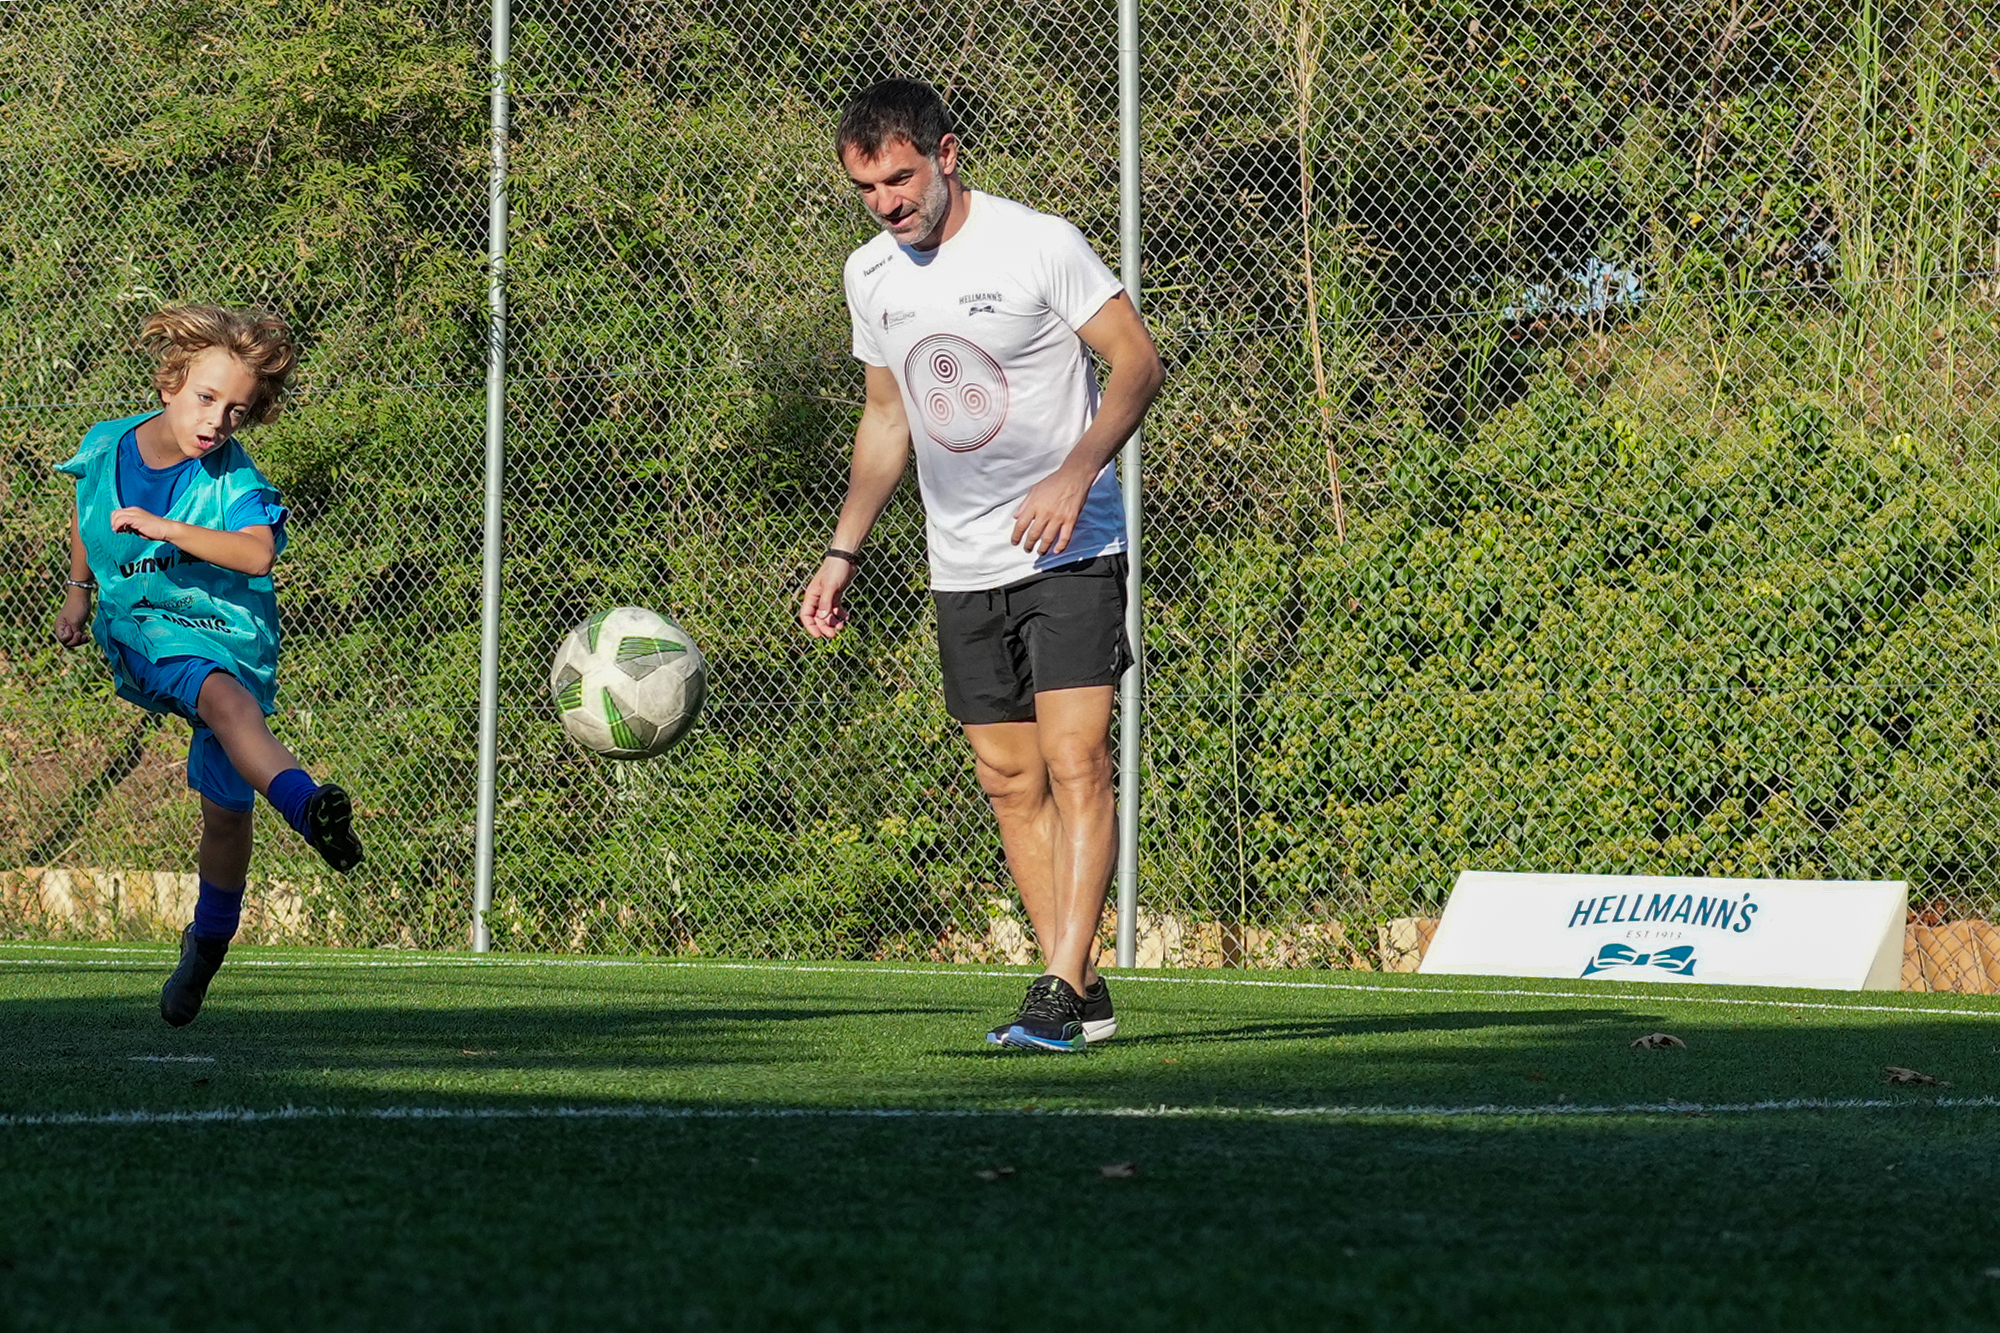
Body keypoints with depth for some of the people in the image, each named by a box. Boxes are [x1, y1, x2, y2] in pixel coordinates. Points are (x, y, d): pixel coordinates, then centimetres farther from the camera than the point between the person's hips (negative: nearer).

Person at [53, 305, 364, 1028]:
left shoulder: (235, 482, -14)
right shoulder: (105, 449, -1)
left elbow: (257, 554, -34)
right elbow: (85, 516, 22)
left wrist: (164, 528, -40)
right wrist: (78, 590, 30)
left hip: (226, 634, 0)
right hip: (138, 633, 0)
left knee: (226, 806, -4)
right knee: (225, 697, -35)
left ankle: (208, 941, 24)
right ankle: (307, 805, -59)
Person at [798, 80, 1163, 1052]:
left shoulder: (1039, 245, -11)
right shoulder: (869, 276, 7)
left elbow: (1138, 362, -9)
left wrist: (1074, 477, -23)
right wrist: (843, 553, 15)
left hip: (1070, 553, -6)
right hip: (961, 568, 6)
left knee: (1075, 762, -15)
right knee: (1011, 782, 4)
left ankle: (1061, 989, -18)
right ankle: (1079, 996, 9)